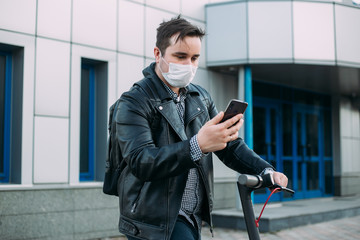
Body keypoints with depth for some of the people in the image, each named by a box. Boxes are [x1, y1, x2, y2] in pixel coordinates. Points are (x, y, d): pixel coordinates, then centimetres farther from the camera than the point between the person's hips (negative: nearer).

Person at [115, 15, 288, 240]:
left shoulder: (201, 97, 10)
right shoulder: (135, 102, -11)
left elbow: (230, 145, 9)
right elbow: (140, 162, -25)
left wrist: (265, 170, -9)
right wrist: (197, 146, -38)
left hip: (192, 219, 6)